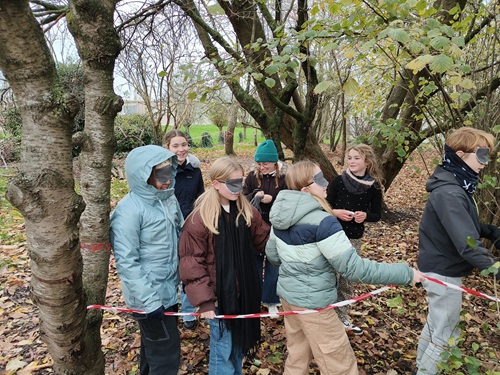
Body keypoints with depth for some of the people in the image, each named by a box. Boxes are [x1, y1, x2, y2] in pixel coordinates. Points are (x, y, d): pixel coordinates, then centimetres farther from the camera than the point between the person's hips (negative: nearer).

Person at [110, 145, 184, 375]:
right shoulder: (130, 209, -21)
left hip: (169, 289, 7)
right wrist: (149, 301, -21)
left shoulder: (169, 197, 0)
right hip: (150, 295, -7)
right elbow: (126, 262, -22)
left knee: (153, 346, 26)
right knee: (166, 355, 6)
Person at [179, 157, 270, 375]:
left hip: (245, 290, 5)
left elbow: (265, 240, 5)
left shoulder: (246, 210, 0)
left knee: (240, 342, 22)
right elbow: (191, 263, -15)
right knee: (222, 349, 9)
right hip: (220, 293, -5)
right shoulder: (200, 217, -17)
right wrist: (203, 300, -17)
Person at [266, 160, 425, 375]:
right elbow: (353, 268, -26)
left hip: (288, 294, 8)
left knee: (297, 358, 25)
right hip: (312, 302, -8)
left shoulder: (281, 214, -1)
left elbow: (272, 254, 11)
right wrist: (407, 274, -18)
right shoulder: (321, 221, -26)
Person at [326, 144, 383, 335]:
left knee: (347, 280, 16)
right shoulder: (338, 181, -9)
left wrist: (365, 215, -17)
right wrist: (336, 212, -23)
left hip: (355, 239, 3)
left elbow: (377, 214, 4)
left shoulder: (374, 186, -4)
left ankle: (343, 317, 32)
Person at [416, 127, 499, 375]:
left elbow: (462, 227, 16)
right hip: (444, 273, -10)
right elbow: (467, 244, -33)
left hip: (439, 270, 10)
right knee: (445, 336, 6)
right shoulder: (449, 193, -26)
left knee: (435, 325, 24)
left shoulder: (456, 186, 6)